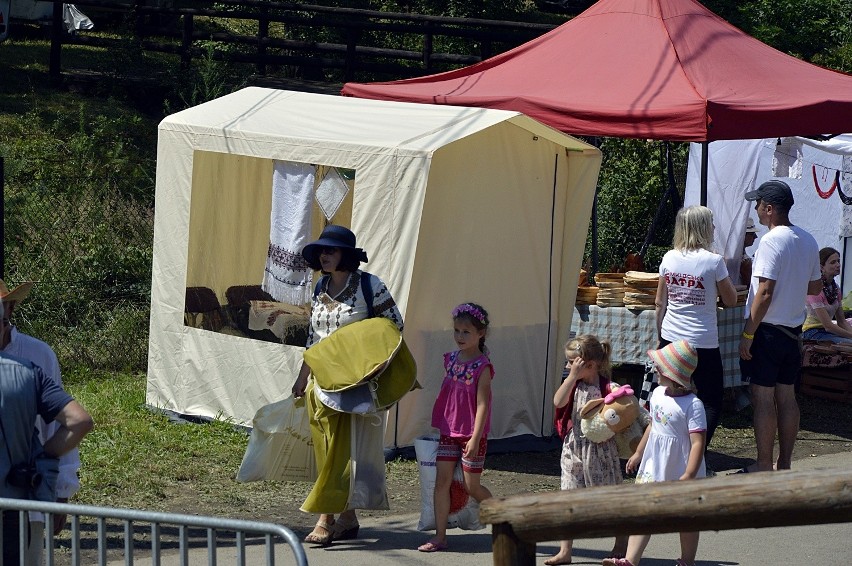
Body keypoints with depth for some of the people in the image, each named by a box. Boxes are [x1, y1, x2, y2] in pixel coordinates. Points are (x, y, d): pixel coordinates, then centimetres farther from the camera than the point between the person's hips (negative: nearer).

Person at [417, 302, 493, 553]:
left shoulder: (482, 367, -14)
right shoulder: (450, 360, 5)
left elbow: (482, 405, -18)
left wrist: (475, 438, -22)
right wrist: (439, 424, 16)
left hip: (471, 435, -6)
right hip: (448, 432, 6)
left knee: (472, 486, 2)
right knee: (442, 480, -1)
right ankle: (440, 536, 2)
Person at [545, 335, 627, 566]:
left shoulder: (606, 387, -11)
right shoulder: (574, 384, 3)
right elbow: (558, 402, -15)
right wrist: (573, 376, -18)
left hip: (600, 449, -5)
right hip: (574, 448, 5)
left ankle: (621, 547, 23)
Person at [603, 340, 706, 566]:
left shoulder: (693, 405, -21)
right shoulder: (658, 394, 2)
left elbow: (697, 443, -24)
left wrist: (688, 476, -29)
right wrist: (638, 453, 25)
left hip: (681, 472, -7)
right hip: (654, 467, 7)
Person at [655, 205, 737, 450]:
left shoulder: (669, 258, 2)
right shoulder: (714, 261, -12)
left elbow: (660, 303, 10)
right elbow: (731, 300, -1)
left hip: (670, 338, 5)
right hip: (703, 342, -5)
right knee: (712, 402, 4)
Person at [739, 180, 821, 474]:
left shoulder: (771, 241, -18)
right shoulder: (808, 241, 7)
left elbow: (764, 294, -21)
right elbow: (816, 287, 16)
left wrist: (747, 334, -16)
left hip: (767, 329, -8)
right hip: (793, 328, 8)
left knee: (763, 398, -1)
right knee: (787, 397, 12)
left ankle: (764, 466, 3)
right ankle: (785, 464, 16)